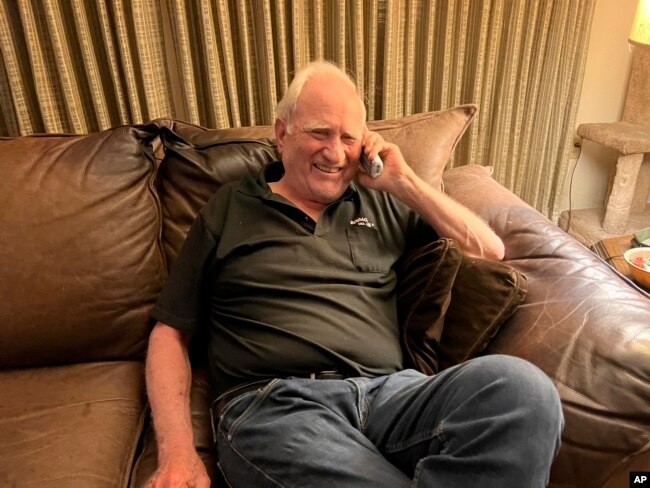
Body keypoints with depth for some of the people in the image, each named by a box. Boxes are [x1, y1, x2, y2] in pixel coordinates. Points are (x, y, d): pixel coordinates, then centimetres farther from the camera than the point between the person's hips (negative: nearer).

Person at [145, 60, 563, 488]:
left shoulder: (380, 203, 19)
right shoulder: (230, 208, 13)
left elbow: (491, 251, 18)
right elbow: (172, 331, 11)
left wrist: (404, 183, 8)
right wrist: (177, 451, -4)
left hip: (389, 391, 5)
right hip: (275, 405, -4)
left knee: (521, 385, -26)